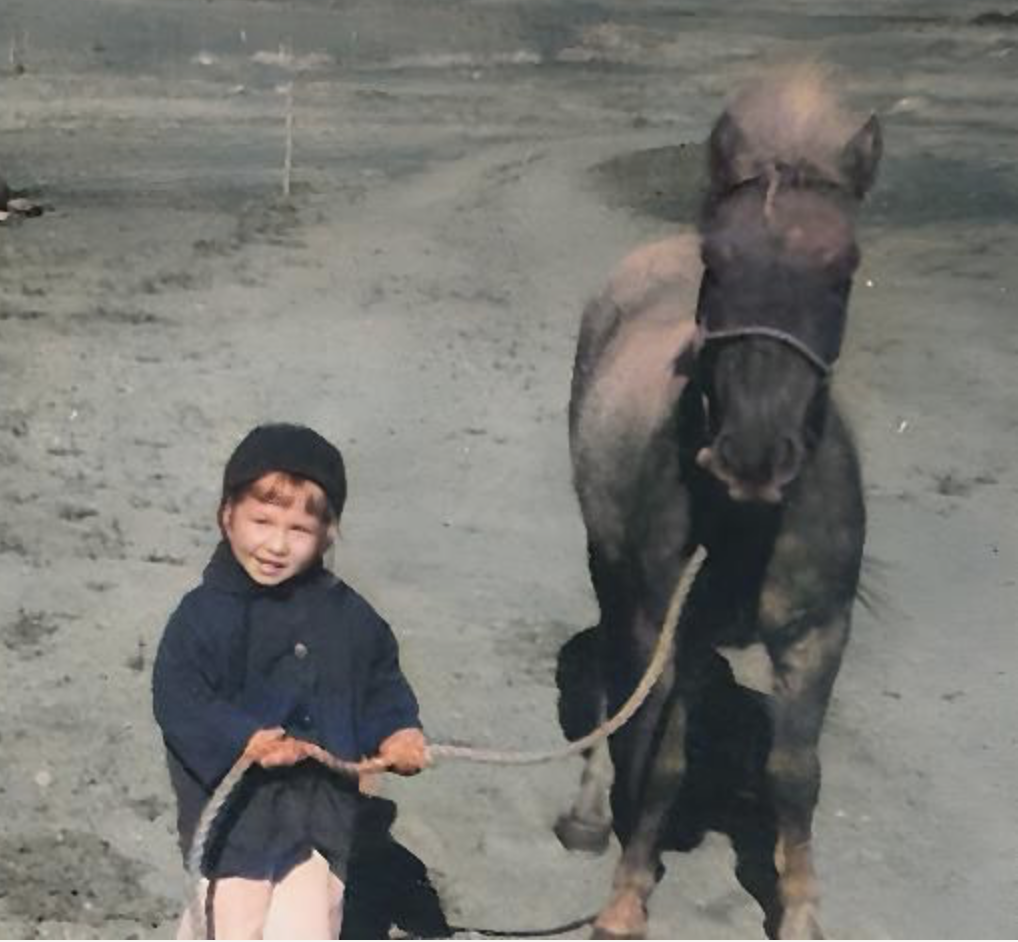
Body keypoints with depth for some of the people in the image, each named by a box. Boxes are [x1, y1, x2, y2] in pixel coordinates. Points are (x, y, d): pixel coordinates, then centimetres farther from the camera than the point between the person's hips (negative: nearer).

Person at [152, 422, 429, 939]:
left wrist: (397, 731, -7)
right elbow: (177, 700, -16)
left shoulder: (346, 615, 0)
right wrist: (244, 739, -29)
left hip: (321, 802, 3)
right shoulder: (204, 613, -11)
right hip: (235, 805, -3)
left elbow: (382, 683, 11)